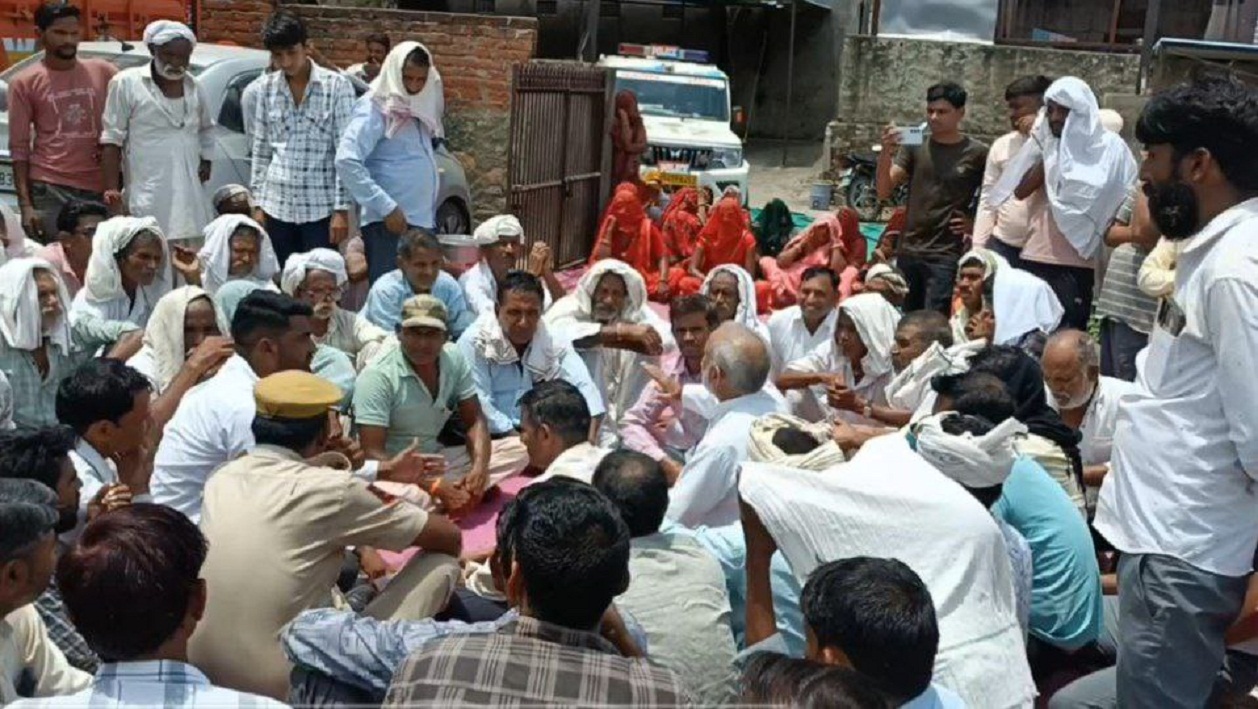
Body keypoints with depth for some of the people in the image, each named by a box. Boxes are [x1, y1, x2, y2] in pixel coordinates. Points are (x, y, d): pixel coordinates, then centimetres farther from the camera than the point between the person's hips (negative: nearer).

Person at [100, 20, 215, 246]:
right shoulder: (127, 83, -5)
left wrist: (205, 160, 12)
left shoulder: (195, 87, 11)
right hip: (148, 199, -6)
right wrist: (112, 189, -12)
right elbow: (112, 140, -6)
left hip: (190, 196, 6)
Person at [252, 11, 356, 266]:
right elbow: (260, 148, 11)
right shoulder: (267, 87, 6)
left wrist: (341, 208, -10)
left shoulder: (336, 85, -6)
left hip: (320, 206, -3)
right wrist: (258, 203, 8)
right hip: (277, 205, 4)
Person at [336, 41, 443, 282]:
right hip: (389, 223, -8)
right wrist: (386, 207, -18)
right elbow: (347, 161, -18)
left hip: (422, 221, 8)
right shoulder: (376, 108, -8)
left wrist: (430, 214, 7)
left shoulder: (420, 109, 15)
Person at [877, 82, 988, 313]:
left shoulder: (977, 154, -3)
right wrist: (886, 154, -16)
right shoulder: (914, 146, 4)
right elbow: (884, 192, -2)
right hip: (908, 251, 4)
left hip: (946, 255, -4)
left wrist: (974, 223, -6)